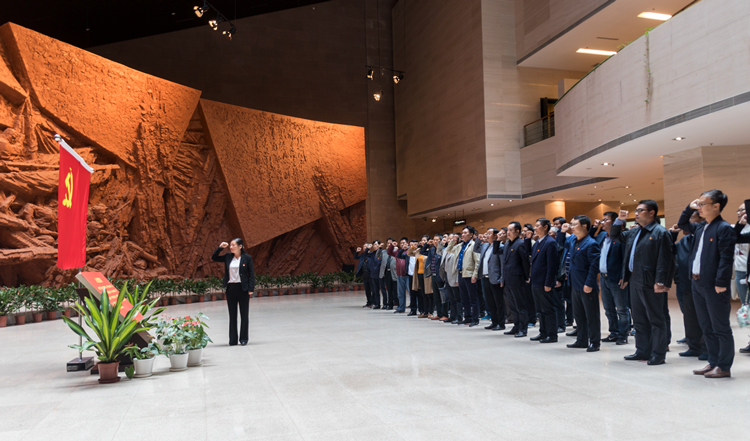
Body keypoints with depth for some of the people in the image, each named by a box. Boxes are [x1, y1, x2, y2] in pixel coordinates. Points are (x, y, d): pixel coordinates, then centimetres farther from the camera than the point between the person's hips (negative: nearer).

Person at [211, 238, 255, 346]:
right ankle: (233, 340, 14)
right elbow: (214, 258, 15)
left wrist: (251, 289, -9)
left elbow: (251, 274, -3)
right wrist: (220, 248, 1)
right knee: (232, 315, 8)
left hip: (243, 288, -3)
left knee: (244, 314, 5)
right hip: (230, 288, 4)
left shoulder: (247, 258, -3)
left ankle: (243, 339, 14)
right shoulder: (228, 257, 7)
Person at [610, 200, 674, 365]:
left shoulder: (661, 233, -10)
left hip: (650, 283, -8)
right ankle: (643, 351, 24)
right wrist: (619, 220, 13)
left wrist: (660, 282, -22)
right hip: (635, 281, 8)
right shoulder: (634, 231, 15)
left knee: (656, 319, 1)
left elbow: (664, 260, -16)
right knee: (639, 319, 14)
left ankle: (658, 354, 9)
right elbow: (615, 236, 30)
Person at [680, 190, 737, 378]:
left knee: (720, 328, 2)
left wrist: (721, 283, -21)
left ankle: (724, 367, 11)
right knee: (706, 327, 14)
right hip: (697, 284, 8)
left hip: (714, 286, -8)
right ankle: (713, 362, 23)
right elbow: (682, 224, 32)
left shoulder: (724, 228, -11)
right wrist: (689, 208, 16)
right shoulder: (700, 228, 12)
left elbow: (726, 258, -17)